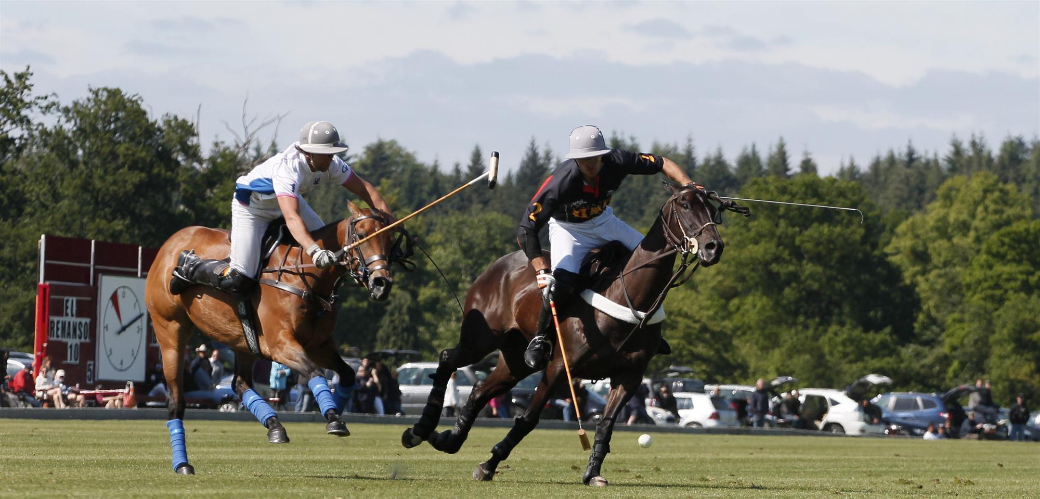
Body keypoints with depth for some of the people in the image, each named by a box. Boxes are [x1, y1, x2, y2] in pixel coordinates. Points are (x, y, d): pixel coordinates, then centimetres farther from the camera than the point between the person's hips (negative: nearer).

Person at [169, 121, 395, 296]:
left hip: (288, 199, 8)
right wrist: (314, 251, -67)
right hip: (252, 207, -8)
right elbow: (291, 217, -54)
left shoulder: (331, 165, -21)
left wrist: (390, 221, -19)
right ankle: (189, 265, 8)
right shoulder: (288, 169, -42)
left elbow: (364, 189, -11)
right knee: (239, 281, -18)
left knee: (330, 246, 2)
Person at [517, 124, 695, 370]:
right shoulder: (560, 182, -37)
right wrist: (541, 270, -46)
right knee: (562, 282, -30)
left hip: (603, 221, 5)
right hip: (568, 228, -5)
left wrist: (688, 185, -26)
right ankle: (541, 340, -6)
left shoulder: (616, 162, -26)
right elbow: (526, 231, -37)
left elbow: (661, 163, -10)